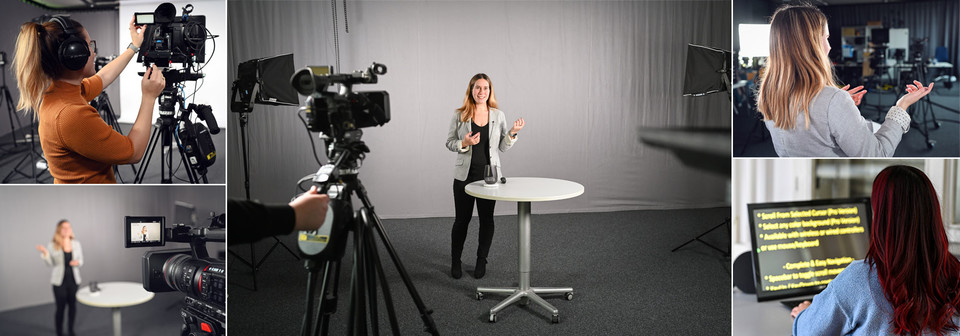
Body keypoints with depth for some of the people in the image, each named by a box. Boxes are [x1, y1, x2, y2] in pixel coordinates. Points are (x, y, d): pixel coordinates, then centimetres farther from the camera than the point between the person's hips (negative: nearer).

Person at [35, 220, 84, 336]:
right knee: (60, 307, 1)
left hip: (73, 279, 3)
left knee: (73, 306, 7)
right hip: (59, 281, -3)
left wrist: (77, 262, -13)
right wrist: (45, 253, -20)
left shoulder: (76, 244, 4)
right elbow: (51, 264, -5)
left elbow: (81, 261, 9)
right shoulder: (52, 245, -4)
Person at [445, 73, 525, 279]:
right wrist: (464, 143, -17)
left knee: (486, 219, 8)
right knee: (462, 218, 5)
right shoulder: (459, 116, -2)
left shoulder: (498, 116, 3)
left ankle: (481, 260, 24)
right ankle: (455, 261, 21)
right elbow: (449, 143, 2)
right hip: (465, 175, -1)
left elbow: (503, 147, 4)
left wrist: (513, 132, -13)